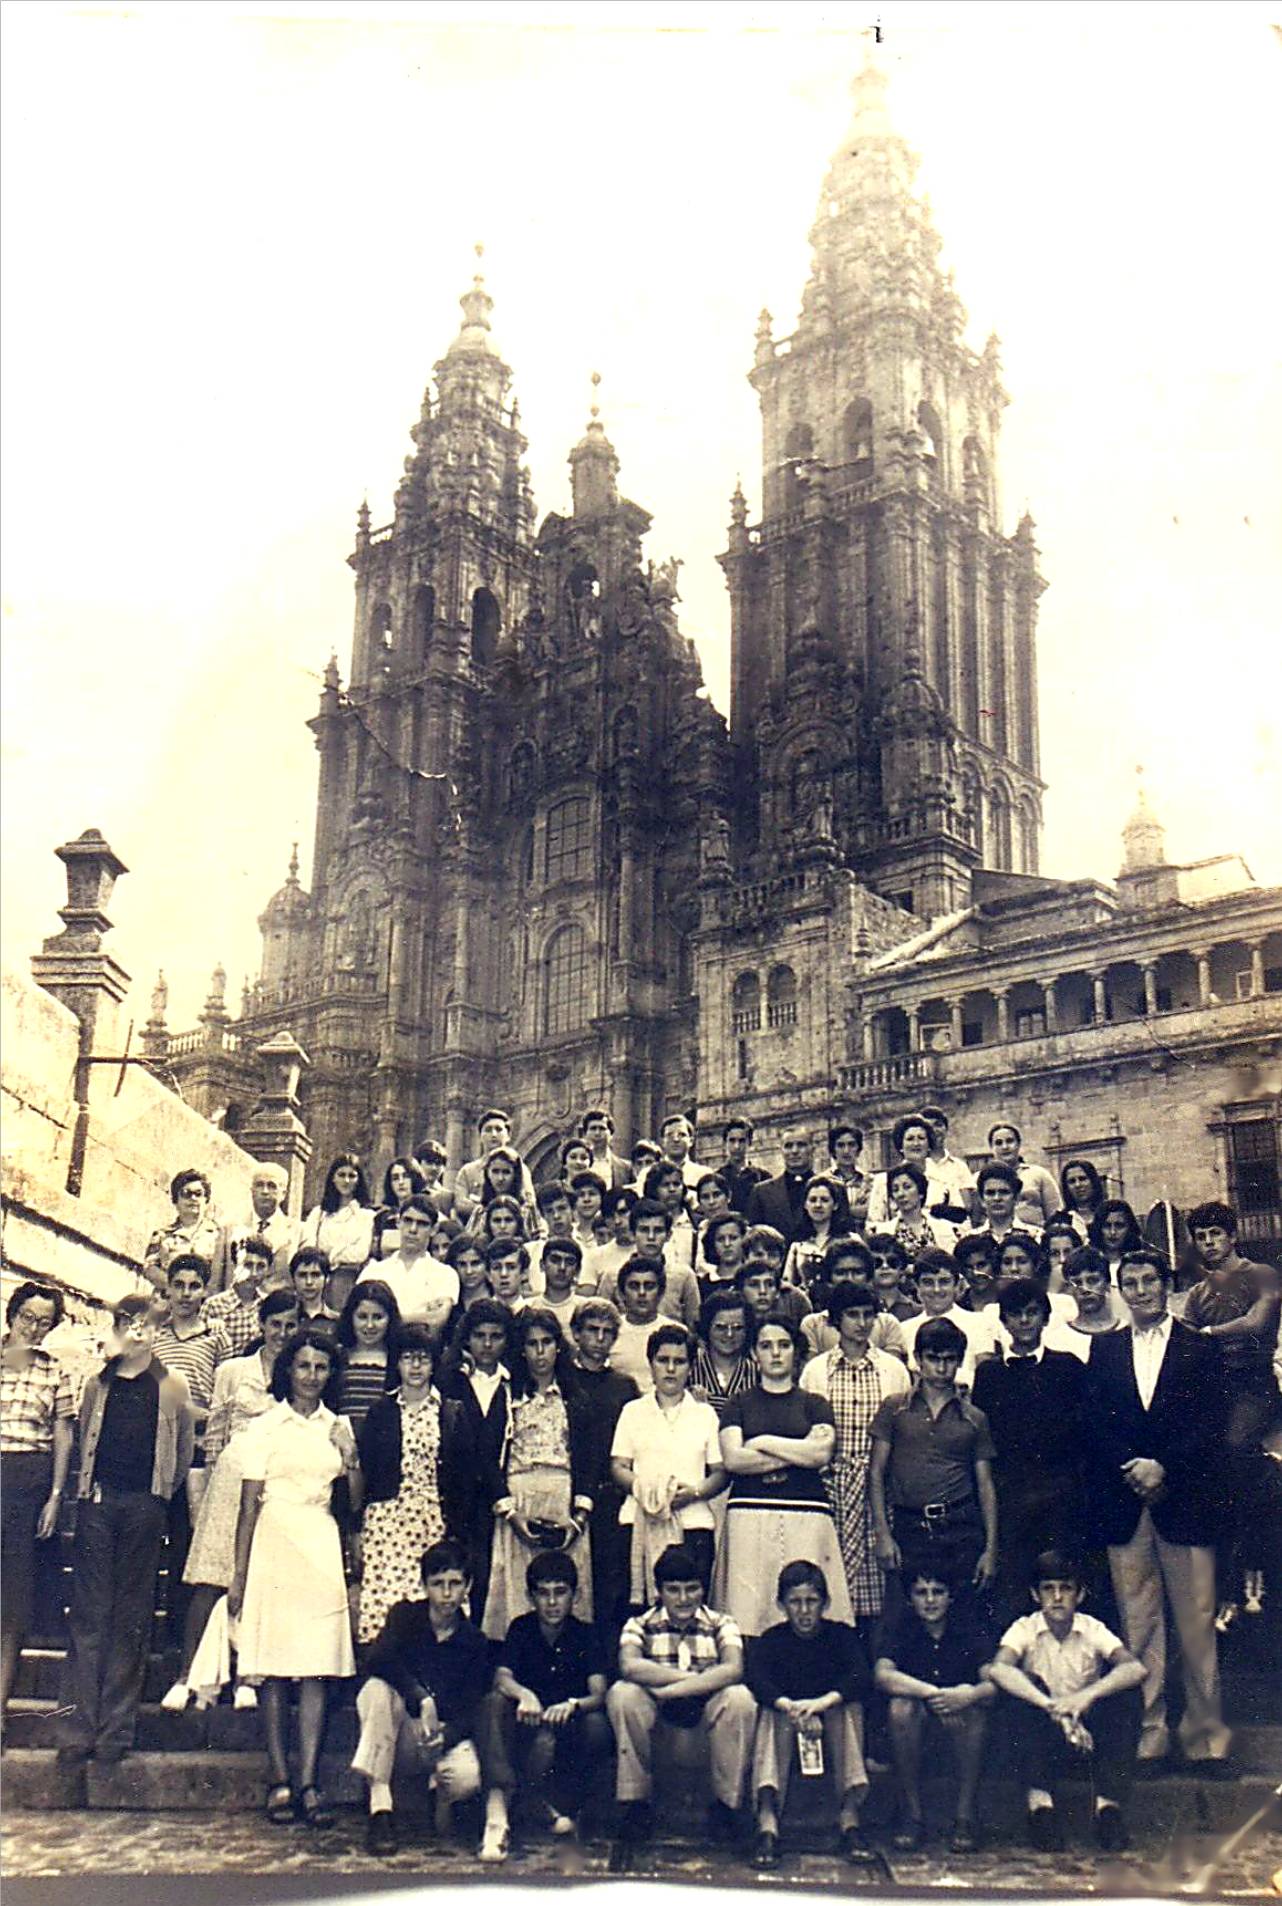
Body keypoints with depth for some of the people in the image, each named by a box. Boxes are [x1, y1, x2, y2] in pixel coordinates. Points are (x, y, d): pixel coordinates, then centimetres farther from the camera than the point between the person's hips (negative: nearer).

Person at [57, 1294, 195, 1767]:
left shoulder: (171, 1386, 5)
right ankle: (78, 1727, 0)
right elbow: (83, 1439, 18)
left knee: (132, 1616, 2)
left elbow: (185, 1447, 11)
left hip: (144, 1505, -1)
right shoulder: (98, 1383, 10)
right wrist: (88, 1485, 13)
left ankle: (116, 1728, 6)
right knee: (87, 1613, -1)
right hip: (98, 1501, 1)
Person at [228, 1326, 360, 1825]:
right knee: (274, 1670, -2)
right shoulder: (265, 1426, 5)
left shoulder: (338, 1427, 14)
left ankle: (309, 1783, -1)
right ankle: (279, 1782, 4)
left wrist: (351, 1459, -4)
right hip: (275, 1546, -2)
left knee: (317, 1669, -2)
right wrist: (239, 1575, -2)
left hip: (323, 1550, 2)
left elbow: (354, 1504, 13)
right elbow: (249, 1505, 3)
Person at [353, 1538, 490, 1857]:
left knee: (468, 1777, -35)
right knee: (378, 1688, -33)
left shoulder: (474, 1643, 2)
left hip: (448, 1732, 0)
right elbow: (376, 1660, -22)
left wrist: (446, 1735, -27)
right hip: (405, 1728, 0)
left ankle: (439, 1795, 6)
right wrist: (420, 1697, -35)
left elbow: (474, 1710, -5)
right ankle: (380, 1808, -32)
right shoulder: (406, 1616, -1)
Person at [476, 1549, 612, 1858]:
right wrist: (524, 1694, -38)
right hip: (528, 1728, 1)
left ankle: (541, 1805, -15)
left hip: (570, 1730, -1)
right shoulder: (522, 1629, 4)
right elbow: (502, 1678, -13)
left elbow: (599, 1695, -13)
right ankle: (498, 1808, -43)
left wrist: (572, 1705, -37)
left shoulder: (586, 1635, 1)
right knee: (494, 1702, -29)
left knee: (598, 1727, -34)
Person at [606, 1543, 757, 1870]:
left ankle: (725, 1805, -14)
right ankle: (635, 1805, -17)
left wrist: (668, 1689, -23)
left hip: (707, 1710, 0)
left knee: (739, 1698, -30)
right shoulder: (640, 1625, 5)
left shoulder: (721, 1624, 6)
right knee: (621, 1694, -28)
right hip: (657, 1713, 0)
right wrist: (697, 1678, -19)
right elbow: (629, 1666, -17)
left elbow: (733, 1669, -15)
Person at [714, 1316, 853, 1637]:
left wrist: (763, 1442, 0)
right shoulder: (739, 1405, 14)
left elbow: (822, 1454, -2)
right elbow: (732, 1459, -2)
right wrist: (799, 1453, -2)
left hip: (806, 1514, 0)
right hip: (750, 1512, 0)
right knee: (748, 1605, -8)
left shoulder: (814, 1404, 15)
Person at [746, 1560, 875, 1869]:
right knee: (776, 1711, -31)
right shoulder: (771, 1641, 0)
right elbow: (755, 1679, -23)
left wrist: (821, 1703, -40)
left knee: (848, 1705, -28)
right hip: (787, 1734, 0)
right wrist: (793, 1709, -43)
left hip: (832, 1734, 0)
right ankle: (767, 1821, -44)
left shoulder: (841, 1636, 1)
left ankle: (849, 1817, -35)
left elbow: (862, 1679, -20)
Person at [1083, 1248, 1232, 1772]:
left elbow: (1210, 1426, -2)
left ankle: (1205, 1736, 10)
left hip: (1185, 1501, -2)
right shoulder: (1103, 1349, 12)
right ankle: (1148, 1735, 11)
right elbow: (1095, 1424, 6)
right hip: (1124, 1503, 2)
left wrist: (1163, 1468, -13)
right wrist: (1133, 1470, -8)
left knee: (1197, 1621, -1)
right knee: (1137, 1626, 4)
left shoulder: (1201, 1349, 6)